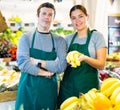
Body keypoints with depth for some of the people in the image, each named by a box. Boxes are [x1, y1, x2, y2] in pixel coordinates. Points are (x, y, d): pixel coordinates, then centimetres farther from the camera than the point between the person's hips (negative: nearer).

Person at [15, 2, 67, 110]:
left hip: (49, 90, 1)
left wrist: (38, 62, -14)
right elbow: (22, 63, -12)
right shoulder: (26, 37, -1)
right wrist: (45, 73, -11)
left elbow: (62, 66, -10)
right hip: (28, 88, -1)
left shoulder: (59, 40, 2)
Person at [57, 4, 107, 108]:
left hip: (88, 84, -3)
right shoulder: (68, 39, 10)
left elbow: (101, 64, -7)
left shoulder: (97, 36, -1)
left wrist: (84, 58, -25)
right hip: (68, 85, 3)